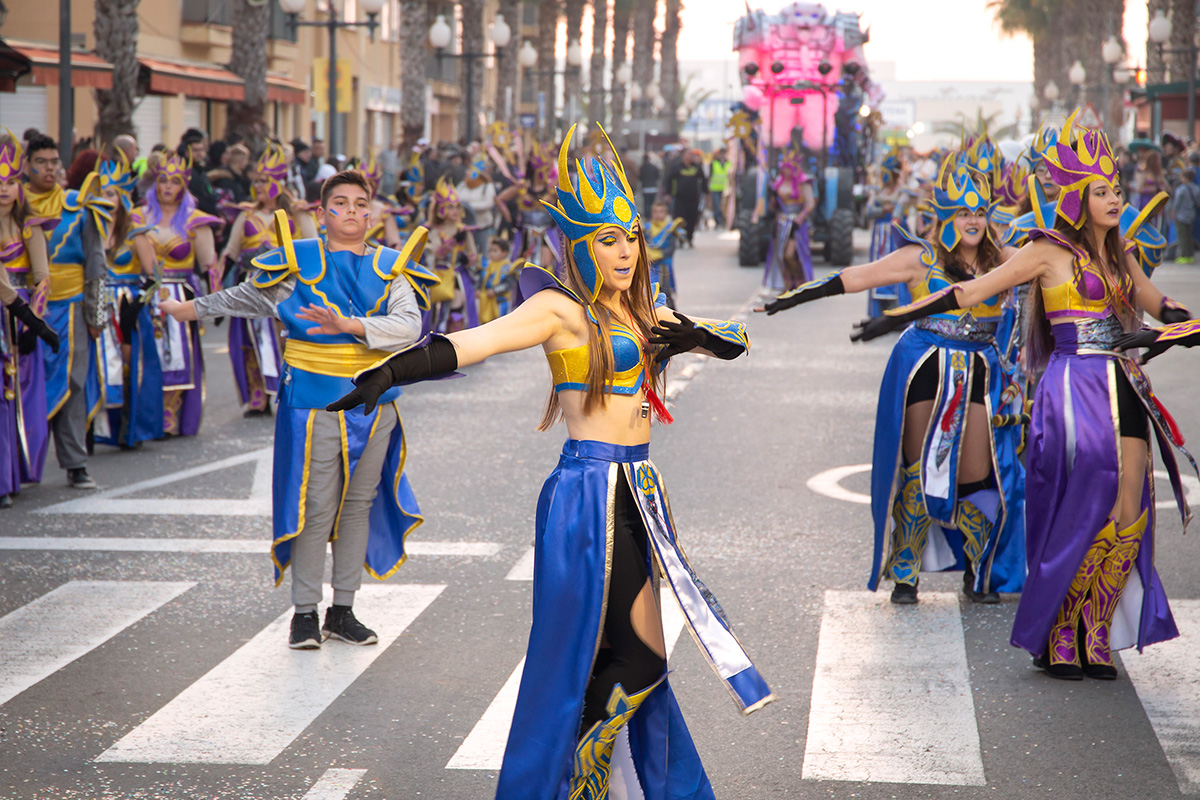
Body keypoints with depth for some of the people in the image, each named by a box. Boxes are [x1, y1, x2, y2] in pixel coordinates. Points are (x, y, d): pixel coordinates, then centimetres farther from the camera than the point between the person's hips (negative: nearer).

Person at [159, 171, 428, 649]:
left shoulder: (388, 268, 5)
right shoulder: (298, 263, 2)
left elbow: (409, 325, -10)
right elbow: (245, 297, 18)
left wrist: (350, 325, -23)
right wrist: (191, 309, 26)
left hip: (375, 403, 3)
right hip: (315, 401, -3)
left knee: (359, 504, 8)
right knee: (315, 509, -5)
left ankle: (343, 610, 18)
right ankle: (305, 613, 6)